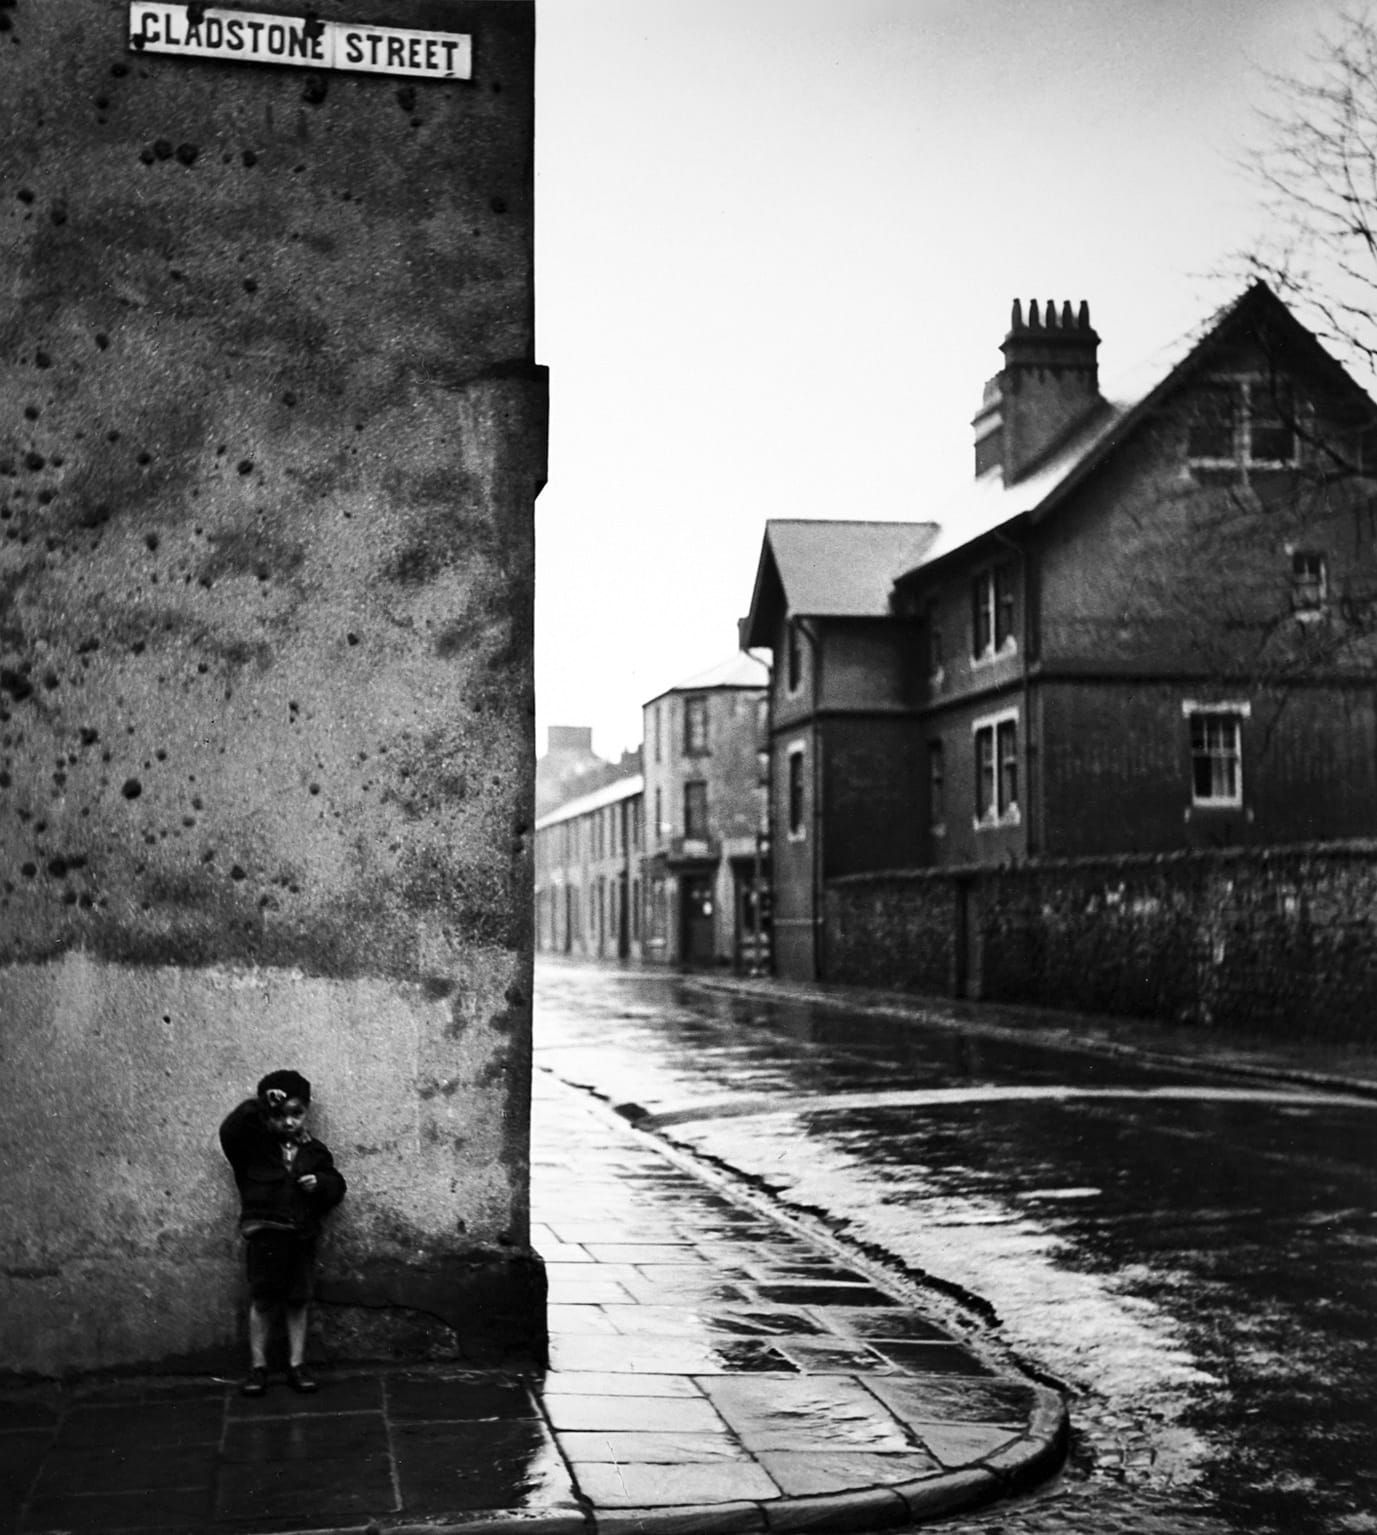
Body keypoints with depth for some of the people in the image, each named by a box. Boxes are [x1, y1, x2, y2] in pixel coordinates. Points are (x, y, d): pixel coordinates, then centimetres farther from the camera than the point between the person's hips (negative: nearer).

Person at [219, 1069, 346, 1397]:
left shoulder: (314, 1151, 9)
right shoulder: (254, 1144, 1)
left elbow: (336, 1186, 11)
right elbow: (230, 1130, -18)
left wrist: (321, 1183, -11)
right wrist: (260, 1106, -21)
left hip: (302, 1233, 3)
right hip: (264, 1231, -3)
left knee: (297, 1299, 7)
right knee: (263, 1299, 0)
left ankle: (297, 1365, 14)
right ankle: (257, 1366, 9)